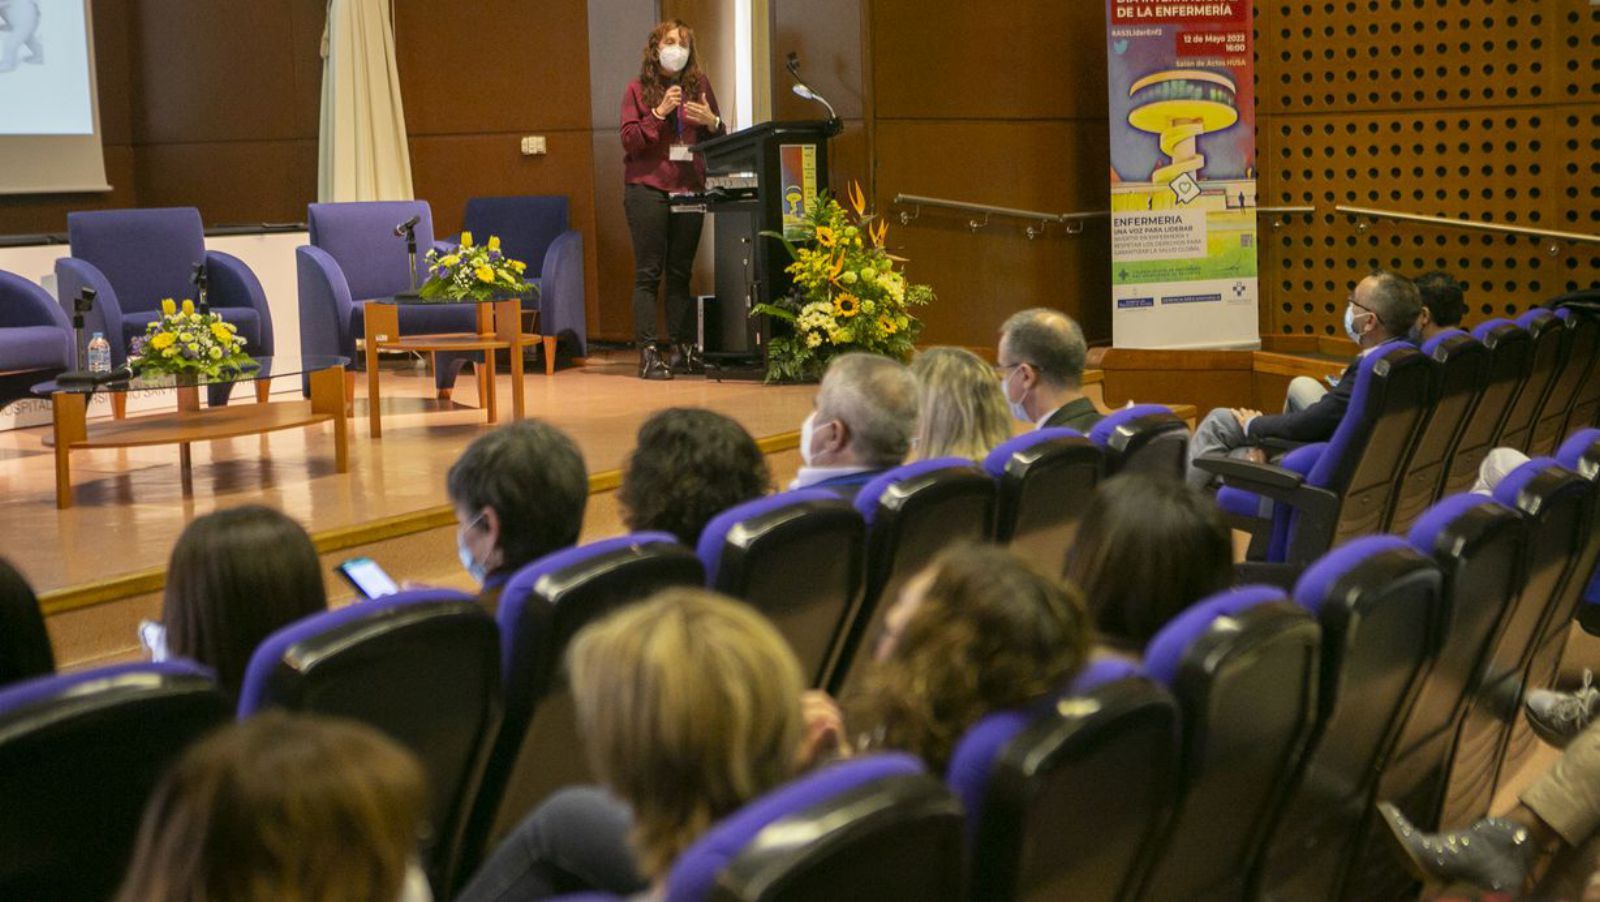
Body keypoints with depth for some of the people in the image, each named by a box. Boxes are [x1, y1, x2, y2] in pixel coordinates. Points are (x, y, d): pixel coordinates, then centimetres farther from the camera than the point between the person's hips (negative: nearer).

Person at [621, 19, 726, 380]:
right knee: (648, 273, -4)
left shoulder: (699, 85, 11)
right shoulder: (639, 89, 2)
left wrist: (712, 121, -6)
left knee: (681, 272, 5)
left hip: (689, 188, 3)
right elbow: (630, 141, -5)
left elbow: (720, 139, 15)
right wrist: (659, 113, -16)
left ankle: (684, 349, 9)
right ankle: (648, 354, -5)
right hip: (648, 190, -3)